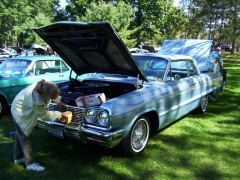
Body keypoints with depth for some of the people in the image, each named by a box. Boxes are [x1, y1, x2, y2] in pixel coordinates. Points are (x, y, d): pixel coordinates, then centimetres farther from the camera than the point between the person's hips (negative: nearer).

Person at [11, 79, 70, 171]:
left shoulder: (46, 84, -27)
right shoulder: (37, 101, -43)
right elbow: (44, 115, -25)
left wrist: (58, 101, 2)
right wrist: (61, 114, -21)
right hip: (21, 113, -8)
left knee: (20, 134, 22)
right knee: (25, 137, 2)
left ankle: (18, 158, 40)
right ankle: (30, 164, 15)